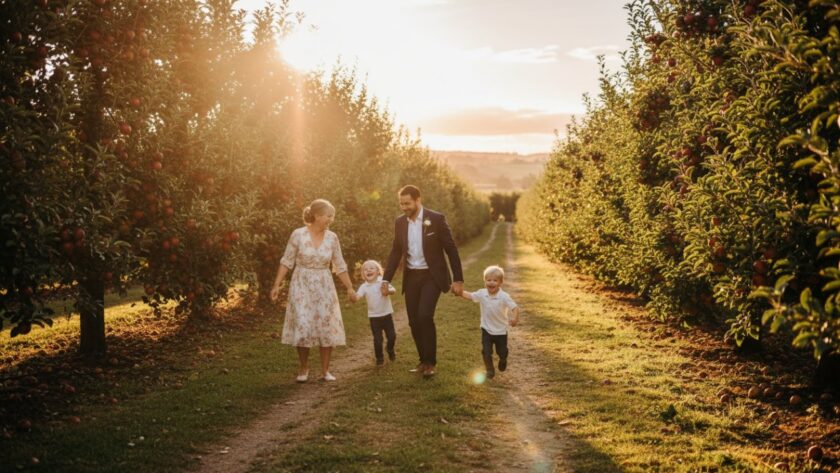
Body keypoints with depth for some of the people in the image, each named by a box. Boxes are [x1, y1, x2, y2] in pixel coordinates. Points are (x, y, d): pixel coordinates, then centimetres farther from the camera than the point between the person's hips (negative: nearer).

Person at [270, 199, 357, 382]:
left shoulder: (332, 238, -1)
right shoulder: (298, 235, -10)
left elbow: (340, 266, 6)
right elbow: (287, 262, -3)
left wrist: (350, 288, 5)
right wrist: (277, 285, -7)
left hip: (324, 287, 3)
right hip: (302, 286, -3)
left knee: (327, 327, 1)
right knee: (302, 327, -6)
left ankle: (325, 370, 14)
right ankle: (303, 367, 16)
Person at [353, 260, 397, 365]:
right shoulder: (364, 286, -3)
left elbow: (393, 290, -15)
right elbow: (357, 296, -16)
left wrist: (388, 291, -38)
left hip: (387, 314, 0)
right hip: (373, 316, 0)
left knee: (392, 336, 5)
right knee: (377, 339, 1)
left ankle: (390, 349, 36)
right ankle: (379, 358, 21)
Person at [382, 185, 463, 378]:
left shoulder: (436, 219, -11)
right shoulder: (400, 222, 3)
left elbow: (451, 250, -8)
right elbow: (396, 252, 10)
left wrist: (458, 279, -10)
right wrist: (386, 279, 3)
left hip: (432, 276, -5)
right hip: (411, 277, 5)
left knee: (425, 316, -19)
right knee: (414, 321, 4)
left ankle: (430, 361, -4)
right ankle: (424, 360, 22)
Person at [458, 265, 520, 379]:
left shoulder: (504, 296, -20)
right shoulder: (482, 294, -10)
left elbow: (515, 308, -25)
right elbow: (469, 296, 0)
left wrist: (515, 319, -44)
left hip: (501, 331, -1)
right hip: (487, 330, 2)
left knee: (502, 352, 14)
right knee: (486, 352, -6)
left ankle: (503, 360, 50)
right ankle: (490, 371, 16)